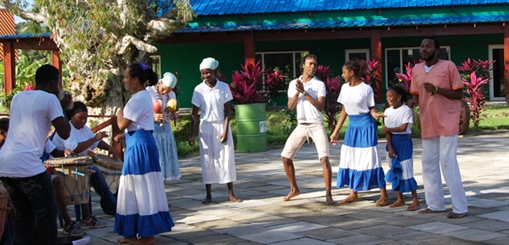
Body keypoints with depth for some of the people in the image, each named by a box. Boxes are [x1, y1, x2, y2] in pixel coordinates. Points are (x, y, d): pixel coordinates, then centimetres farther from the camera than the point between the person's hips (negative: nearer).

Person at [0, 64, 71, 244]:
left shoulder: (18, 97, 19)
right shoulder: (49, 98, -2)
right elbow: (64, 133, -5)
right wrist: (63, 108, 10)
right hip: (27, 165, -7)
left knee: (23, 213, 16)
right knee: (46, 212, 4)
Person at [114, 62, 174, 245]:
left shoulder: (139, 98, -17)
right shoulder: (142, 96, 14)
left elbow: (122, 124, -16)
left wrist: (120, 112, 2)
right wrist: (125, 135, 17)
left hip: (140, 145, -10)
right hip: (138, 144, 10)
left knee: (142, 190, -4)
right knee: (138, 190, 13)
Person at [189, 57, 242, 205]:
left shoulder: (224, 87, -6)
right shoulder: (199, 90, -5)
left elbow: (227, 111, -5)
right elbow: (194, 113, -4)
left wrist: (225, 131, -12)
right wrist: (192, 134, -9)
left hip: (221, 126, 0)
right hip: (206, 128, 0)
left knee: (226, 159, 2)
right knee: (207, 161, 3)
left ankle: (231, 194, 11)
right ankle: (208, 195, 11)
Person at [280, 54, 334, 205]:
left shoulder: (319, 84, -3)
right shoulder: (293, 83, 6)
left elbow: (320, 107, -14)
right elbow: (290, 106, 1)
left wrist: (304, 92, -19)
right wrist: (297, 92, -15)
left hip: (316, 125, -4)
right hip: (301, 126, 4)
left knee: (324, 158, -14)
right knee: (285, 157, 4)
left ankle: (328, 194, -8)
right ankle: (294, 189, 22)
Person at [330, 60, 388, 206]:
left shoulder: (366, 89, -11)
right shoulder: (345, 88, 5)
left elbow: (371, 109, -5)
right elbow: (344, 111, 12)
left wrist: (376, 114, -29)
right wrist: (336, 131, 12)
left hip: (365, 126, -6)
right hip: (352, 126, 6)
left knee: (371, 160, -6)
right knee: (350, 160, 8)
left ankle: (384, 195, 2)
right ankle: (353, 194, 18)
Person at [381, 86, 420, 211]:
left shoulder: (406, 110, -10)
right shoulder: (388, 111, 5)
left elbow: (403, 127, -19)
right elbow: (387, 131, 0)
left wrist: (388, 129, -9)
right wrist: (390, 147, -8)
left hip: (404, 142, -6)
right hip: (392, 142, 6)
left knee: (406, 170, -7)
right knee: (395, 170, 9)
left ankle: (415, 200, -1)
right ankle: (400, 199, 18)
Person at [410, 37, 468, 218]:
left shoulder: (448, 66, -7)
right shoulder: (416, 69, 8)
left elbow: (459, 94, -8)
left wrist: (436, 89, -22)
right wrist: (414, 101, -9)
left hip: (447, 122, -6)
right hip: (427, 123, 6)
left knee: (448, 163, -9)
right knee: (428, 164, 8)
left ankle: (460, 207, -2)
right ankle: (435, 204, 18)